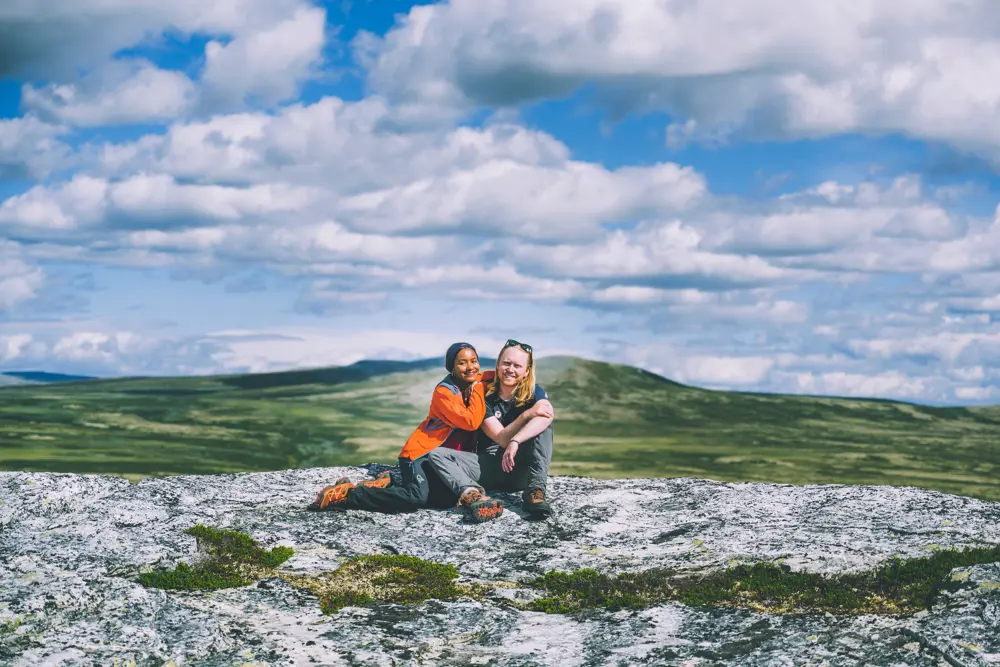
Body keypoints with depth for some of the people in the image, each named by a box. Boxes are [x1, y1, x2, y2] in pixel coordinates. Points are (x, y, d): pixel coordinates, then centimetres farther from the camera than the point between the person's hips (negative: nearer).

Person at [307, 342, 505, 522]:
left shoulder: (476, 383, 5)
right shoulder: (444, 392, -16)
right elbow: (471, 422, -26)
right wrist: (478, 390, -18)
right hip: (420, 453, -8)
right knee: (416, 498, -31)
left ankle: (390, 482, 7)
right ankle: (345, 494, -22)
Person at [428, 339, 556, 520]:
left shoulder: (534, 392, -1)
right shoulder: (485, 397, -1)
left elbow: (547, 415, -26)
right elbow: (502, 439, -11)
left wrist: (515, 442, -40)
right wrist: (527, 414, -26)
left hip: (522, 470, -1)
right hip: (490, 466, 1)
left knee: (543, 424, -24)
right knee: (436, 454, -19)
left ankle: (535, 491, -35)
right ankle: (471, 492, -49)